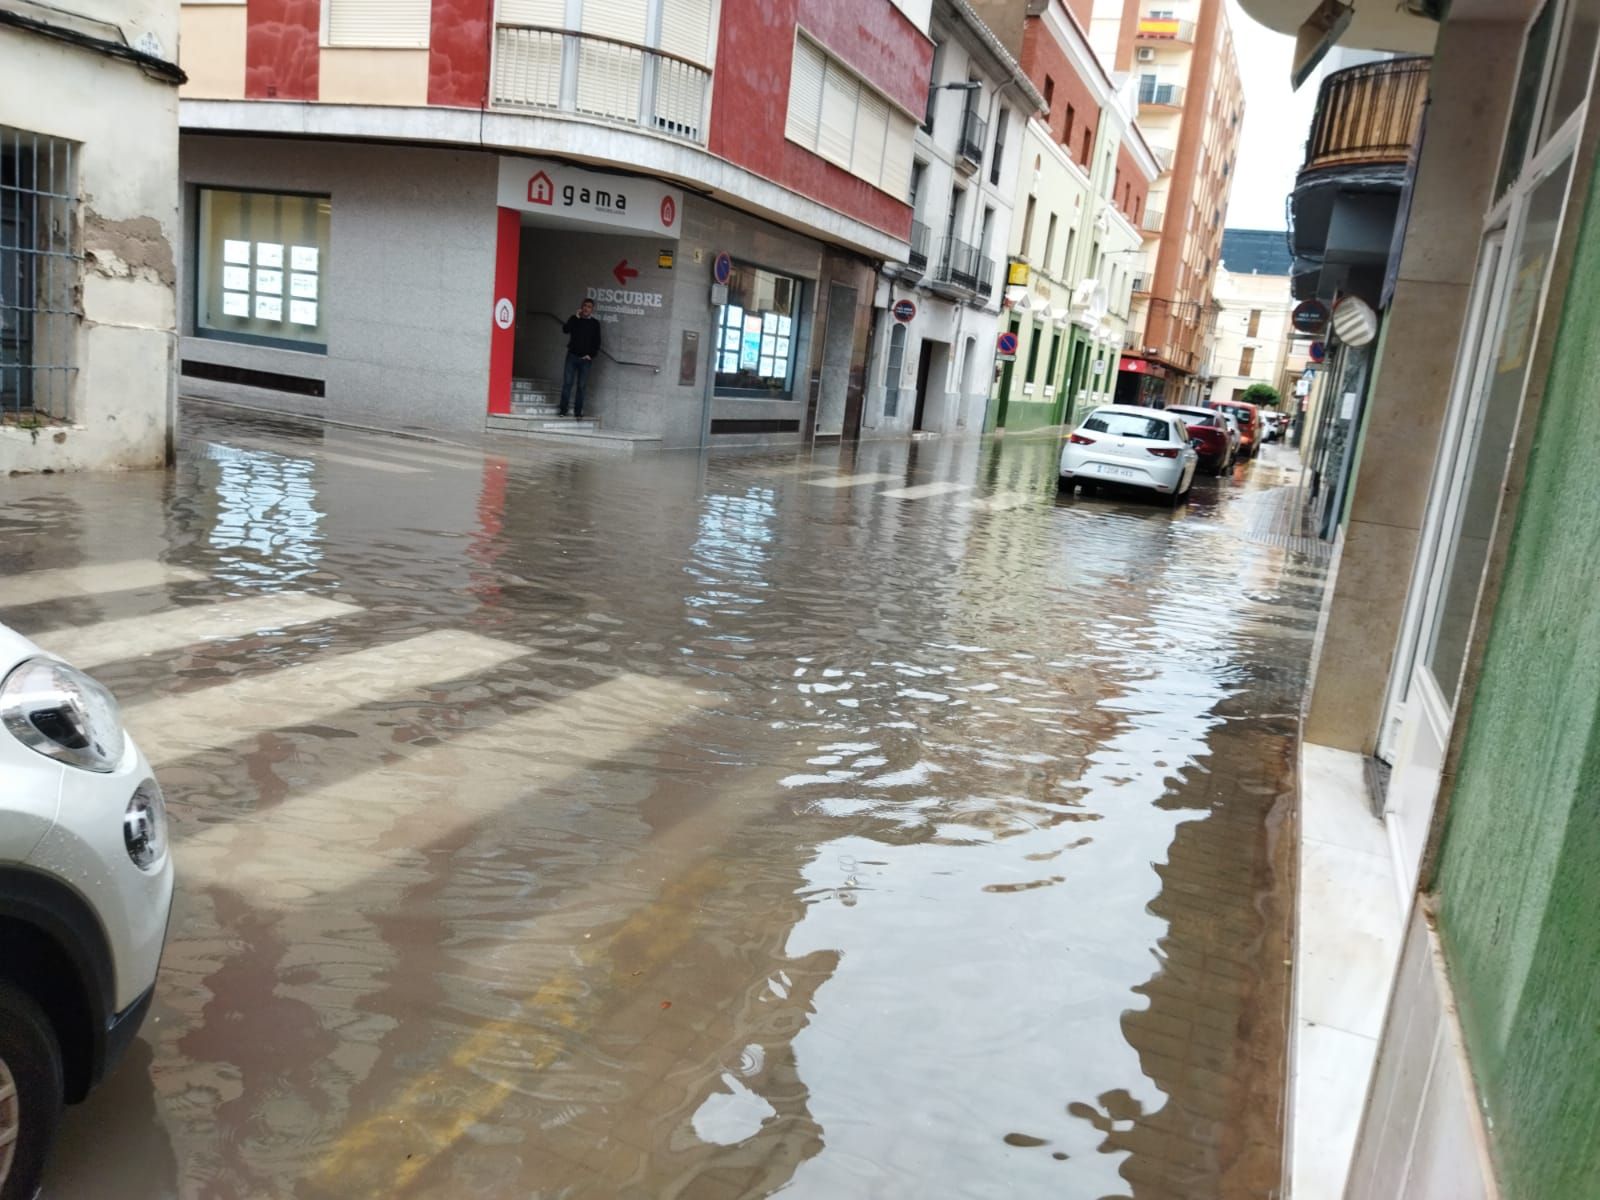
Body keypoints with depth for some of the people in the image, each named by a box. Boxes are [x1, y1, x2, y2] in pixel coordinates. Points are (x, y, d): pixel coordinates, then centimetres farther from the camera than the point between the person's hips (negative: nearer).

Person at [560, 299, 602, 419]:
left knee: (582, 386, 0)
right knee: (567, 382, -3)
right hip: (572, 356, 0)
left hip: (586, 359, 0)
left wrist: (591, 355, -5)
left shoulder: (595, 323, 5)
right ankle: (563, 410, 0)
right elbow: (565, 330, -11)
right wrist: (576, 317, -15)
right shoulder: (574, 319, 5)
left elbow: (597, 342, 5)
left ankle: (578, 412, 4)